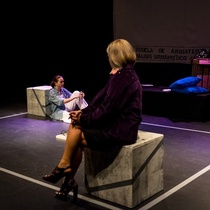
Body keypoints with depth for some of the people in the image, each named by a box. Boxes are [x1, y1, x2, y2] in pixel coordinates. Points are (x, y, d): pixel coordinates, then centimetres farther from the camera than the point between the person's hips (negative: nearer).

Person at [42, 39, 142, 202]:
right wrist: (84, 113, 1)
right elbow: (102, 99, 12)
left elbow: (107, 108, -22)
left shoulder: (124, 78, -20)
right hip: (115, 123, 9)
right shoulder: (122, 74, 12)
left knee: (76, 137, -9)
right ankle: (69, 181, 6)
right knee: (75, 125, 1)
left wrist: (84, 119, -9)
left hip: (120, 130, -9)